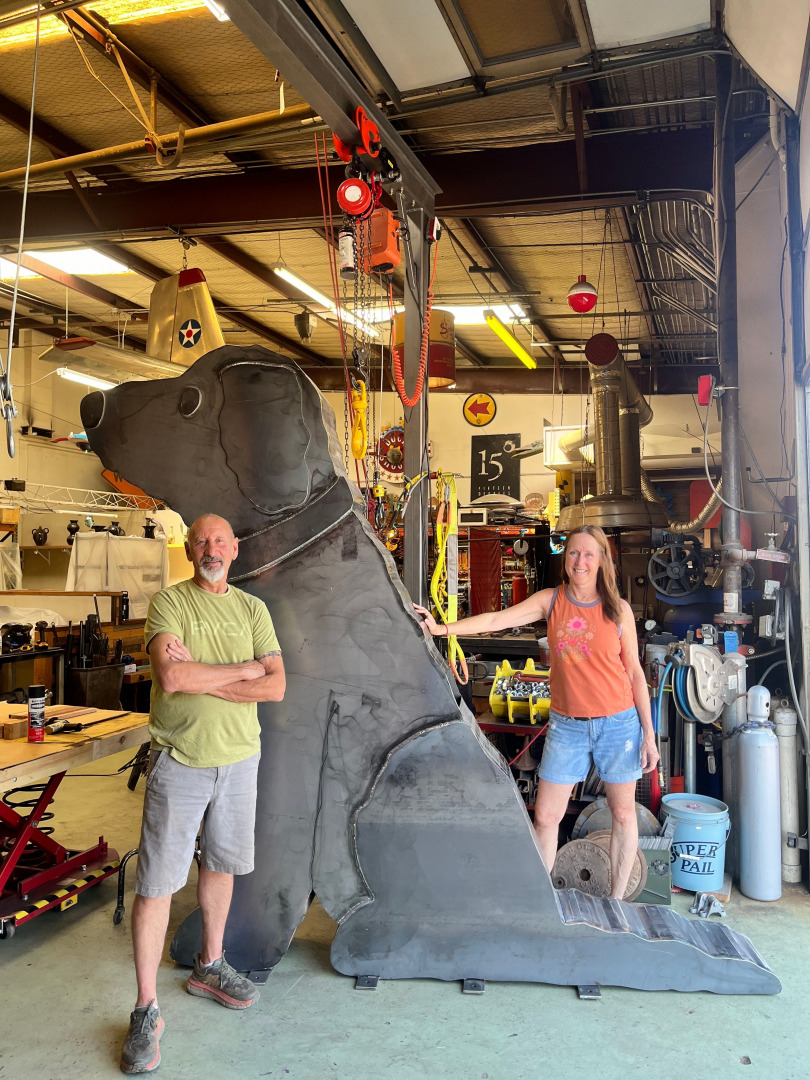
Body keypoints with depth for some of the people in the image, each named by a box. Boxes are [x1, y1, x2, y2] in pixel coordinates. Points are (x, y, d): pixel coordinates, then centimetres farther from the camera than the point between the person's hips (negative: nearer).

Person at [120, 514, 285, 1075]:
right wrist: (243, 669, -15)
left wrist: (201, 678, -15)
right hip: (179, 761, -4)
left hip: (239, 758, 4)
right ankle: (147, 1010, 18)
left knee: (221, 864, 19)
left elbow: (276, 687, -7)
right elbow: (170, 677, -24)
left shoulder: (253, 608, 3)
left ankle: (209, 966, 39)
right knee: (157, 883, 2)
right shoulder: (169, 602, -7)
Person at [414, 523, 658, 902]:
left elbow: (634, 672, 1)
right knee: (545, 817, 2)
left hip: (617, 722, -1)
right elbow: (496, 620, -10)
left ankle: (616, 901, 29)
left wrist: (649, 734, 1)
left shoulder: (618, 610, -4)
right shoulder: (551, 600, -2)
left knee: (623, 814, 10)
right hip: (566, 725, 1)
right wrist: (442, 628, -21)